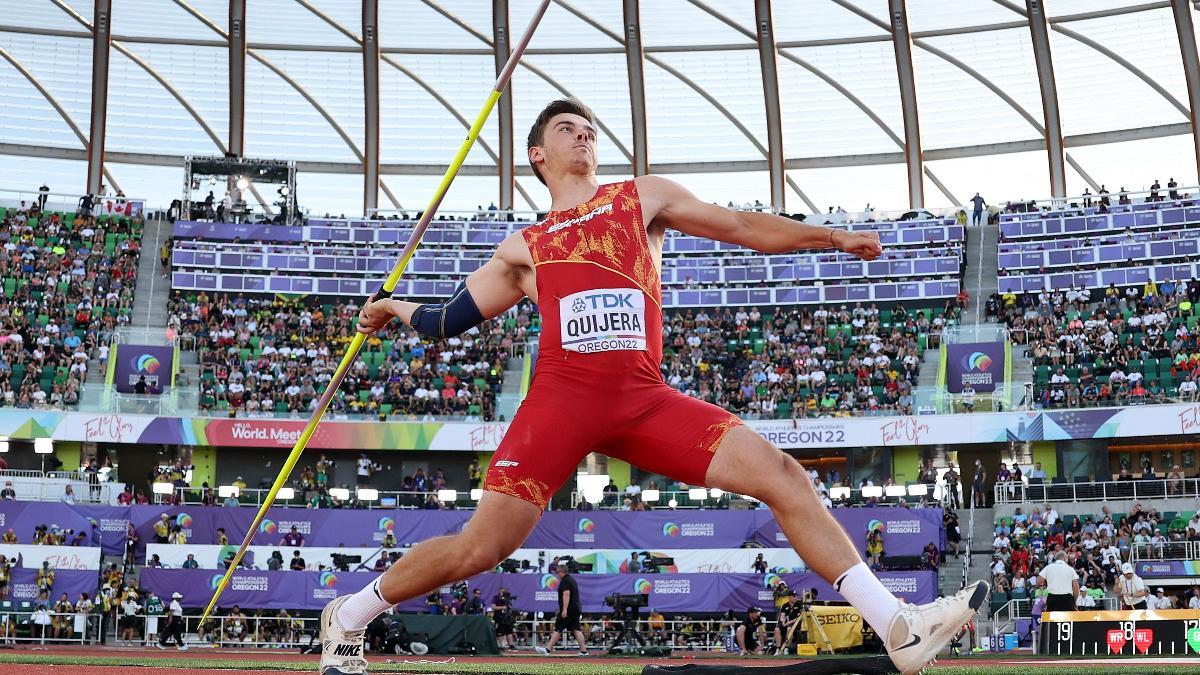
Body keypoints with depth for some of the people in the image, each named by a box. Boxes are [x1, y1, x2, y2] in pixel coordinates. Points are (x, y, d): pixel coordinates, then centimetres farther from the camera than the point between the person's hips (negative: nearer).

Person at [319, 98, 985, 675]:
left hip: (642, 399, 1)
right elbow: (451, 318, 28)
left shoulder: (644, 197, 21)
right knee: (480, 546, -7)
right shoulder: (523, 247, 21)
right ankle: (347, 617, 18)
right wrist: (399, 308, 14)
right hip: (562, 395, -1)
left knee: (781, 475, -13)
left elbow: (742, 226, 18)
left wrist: (833, 236, 11)